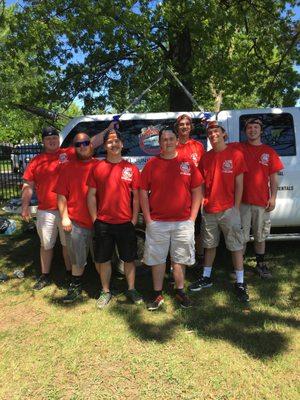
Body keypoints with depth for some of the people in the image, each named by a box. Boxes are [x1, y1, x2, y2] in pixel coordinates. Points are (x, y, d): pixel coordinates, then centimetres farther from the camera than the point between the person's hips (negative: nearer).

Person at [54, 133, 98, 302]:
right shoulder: (68, 168, 4)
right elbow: (61, 195, 2)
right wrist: (64, 217, -6)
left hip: (98, 221, 0)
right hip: (76, 222, 0)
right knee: (78, 259, 12)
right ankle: (76, 287, 30)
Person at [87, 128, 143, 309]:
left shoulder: (131, 168, 0)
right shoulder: (97, 168, 1)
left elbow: (136, 196, 2)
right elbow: (91, 195, 3)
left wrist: (134, 219, -2)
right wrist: (94, 219, -1)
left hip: (126, 223, 0)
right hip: (103, 223, 1)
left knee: (129, 258, 12)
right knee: (104, 259, 12)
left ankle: (132, 289, 31)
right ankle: (106, 291, 30)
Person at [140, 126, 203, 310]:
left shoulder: (188, 163, 2)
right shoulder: (151, 164, 1)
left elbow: (197, 191, 4)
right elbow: (143, 193, 2)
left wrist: (192, 218, -2)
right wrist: (148, 219, -4)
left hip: (183, 222, 0)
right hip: (157, 223, 0)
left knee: (180, 259, 13)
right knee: (157, 259, 9)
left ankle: (180, 291, 30)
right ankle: (158, 294, 25)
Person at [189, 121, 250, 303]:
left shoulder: (235, 154, -4)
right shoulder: (206, 157, 7)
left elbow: (239, 183, -5)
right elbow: (203, 183, 9)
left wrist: (236, 207, -8)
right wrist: (202, 202, 0)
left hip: (228, 209, -4)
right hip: (209, 210, 4)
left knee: (236, 246, 4)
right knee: (210, 245, 16)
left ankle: (240, 283, 16)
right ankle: (207, 278, 31)